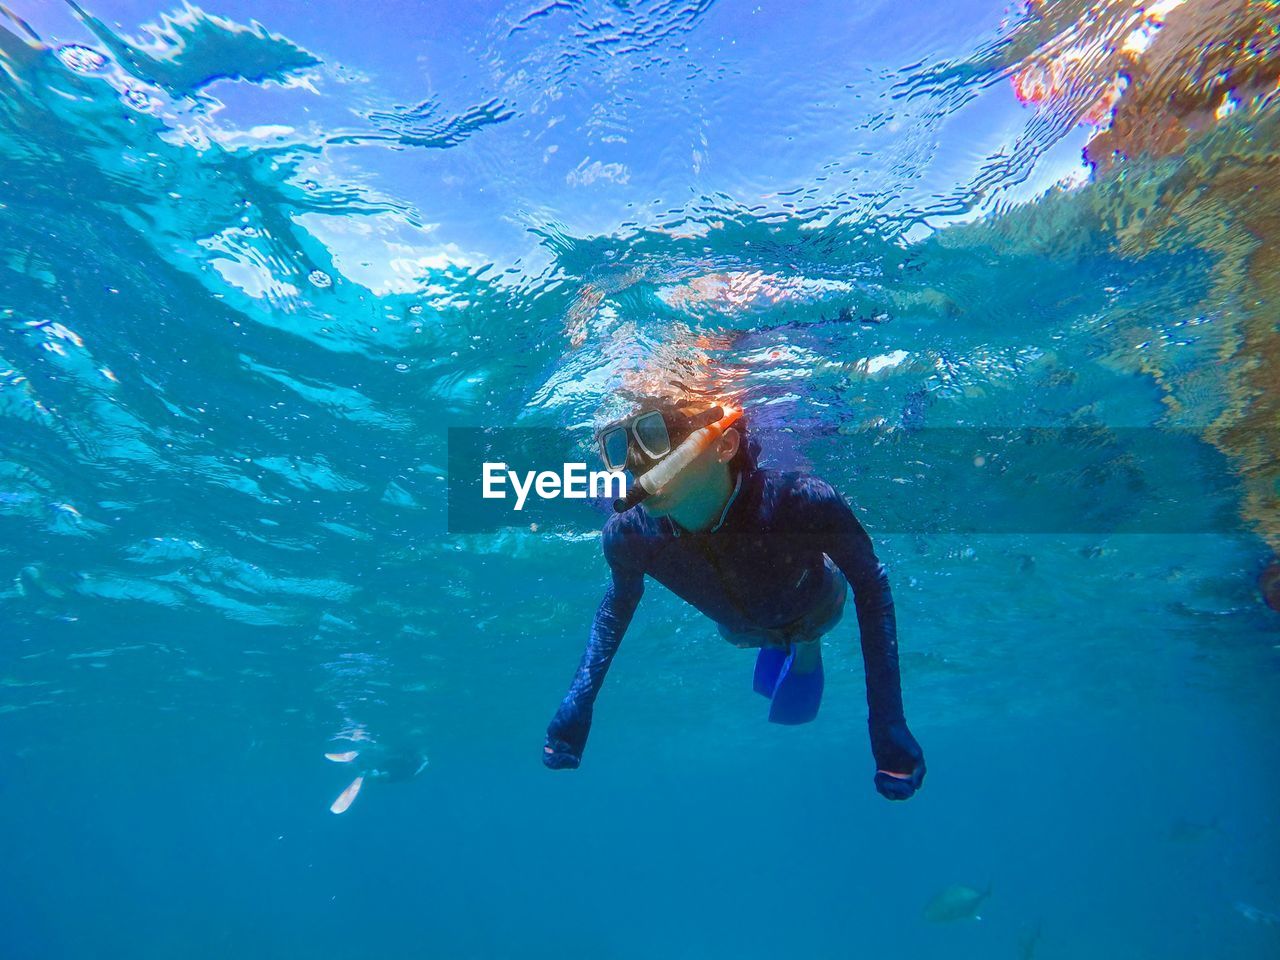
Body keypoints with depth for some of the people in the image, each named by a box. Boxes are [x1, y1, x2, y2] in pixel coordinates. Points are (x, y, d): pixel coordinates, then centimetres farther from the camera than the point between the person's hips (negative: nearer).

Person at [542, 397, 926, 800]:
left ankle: (806, 646, 47)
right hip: (740, 628, 3)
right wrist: (577, 704, -15)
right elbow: (619, 601, -12)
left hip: (814, 610, -2)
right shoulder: (628, 535, -36)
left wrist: (888, 720, -33)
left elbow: (869, 584, -29)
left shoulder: (801, 503, -47)